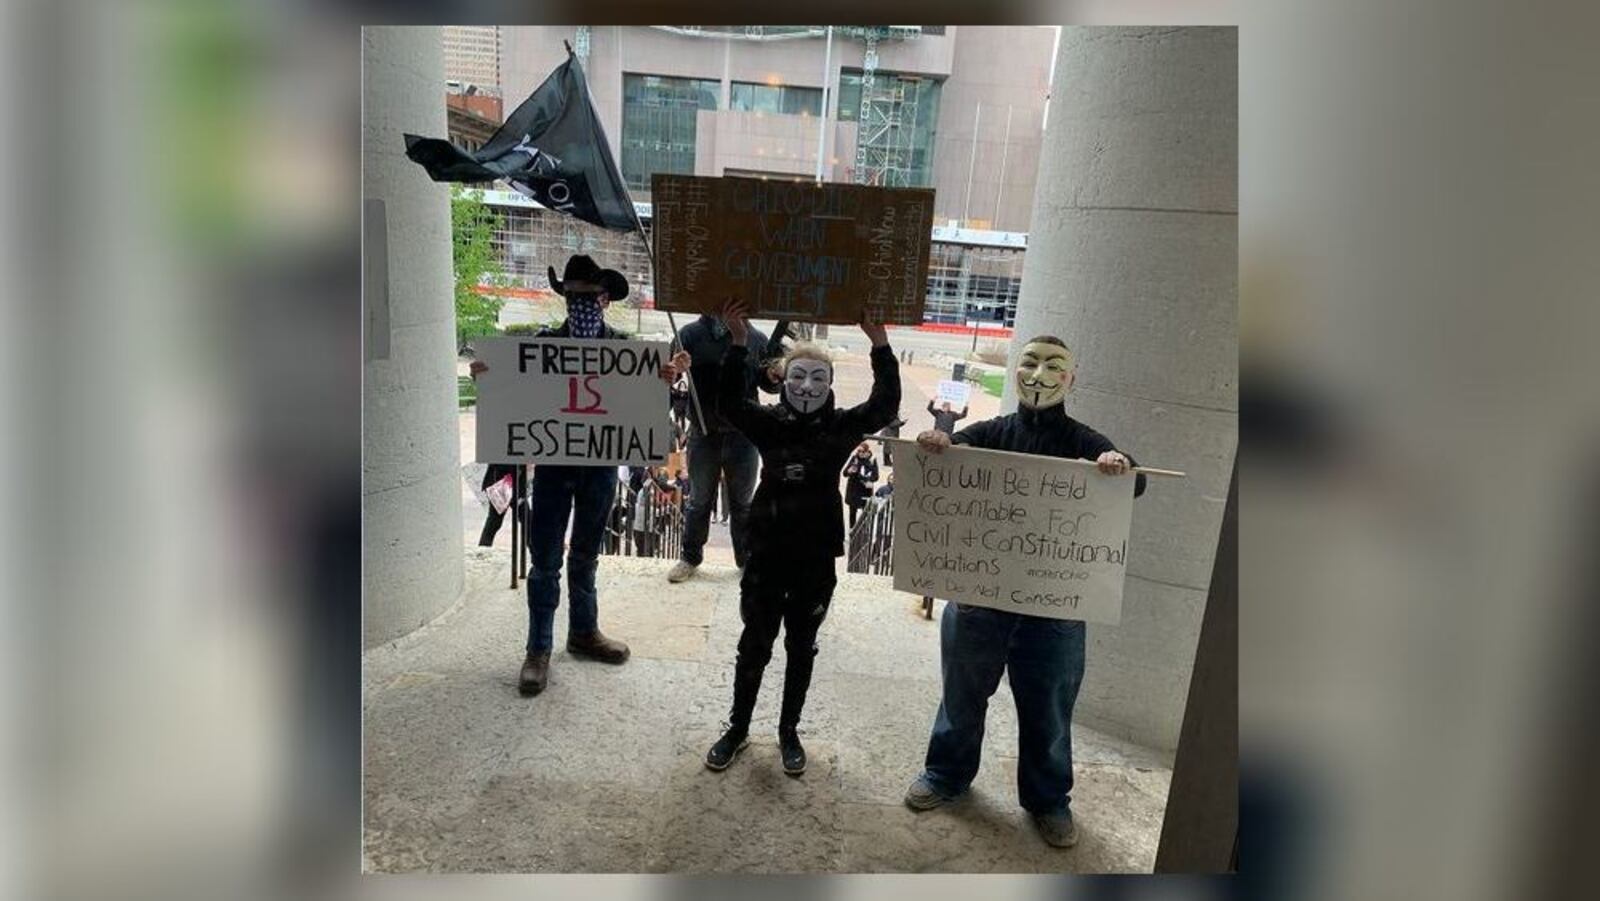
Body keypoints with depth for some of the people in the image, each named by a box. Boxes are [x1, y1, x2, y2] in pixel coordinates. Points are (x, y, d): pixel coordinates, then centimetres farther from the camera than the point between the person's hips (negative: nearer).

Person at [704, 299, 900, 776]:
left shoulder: (842, 427, -5)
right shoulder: (769, 423, -5)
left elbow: (885, 405, -17)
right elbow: (730, 402, -20)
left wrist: (880, 344, -26)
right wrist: (738, 342, -31)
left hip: (817, 559, 1)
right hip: (767, 553, 0)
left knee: (801, 648, 16)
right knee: (754, 645, 13)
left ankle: (789, 731, 35)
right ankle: (737, 729, 32)